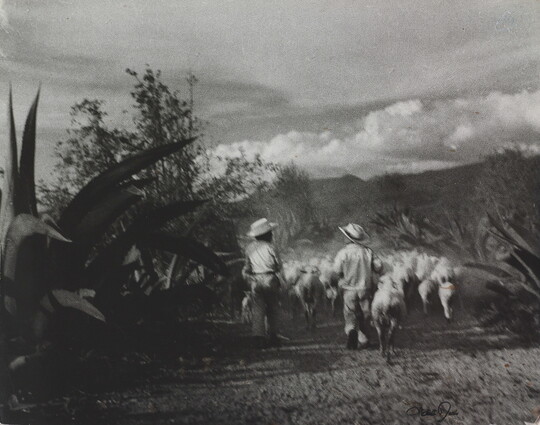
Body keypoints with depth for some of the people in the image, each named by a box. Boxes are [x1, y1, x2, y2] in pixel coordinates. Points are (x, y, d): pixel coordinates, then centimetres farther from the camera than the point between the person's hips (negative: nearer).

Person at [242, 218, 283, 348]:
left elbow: (247, 267, 11)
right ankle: (272, 336, 13)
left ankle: (258, 337, -7)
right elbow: (279, 266, 0)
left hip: (255, 282, 3)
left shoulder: (250, 248, 5)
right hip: (270, 280, -3)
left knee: (257, 309, 3)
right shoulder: (270, 247, -8)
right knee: (272, 309, 10)